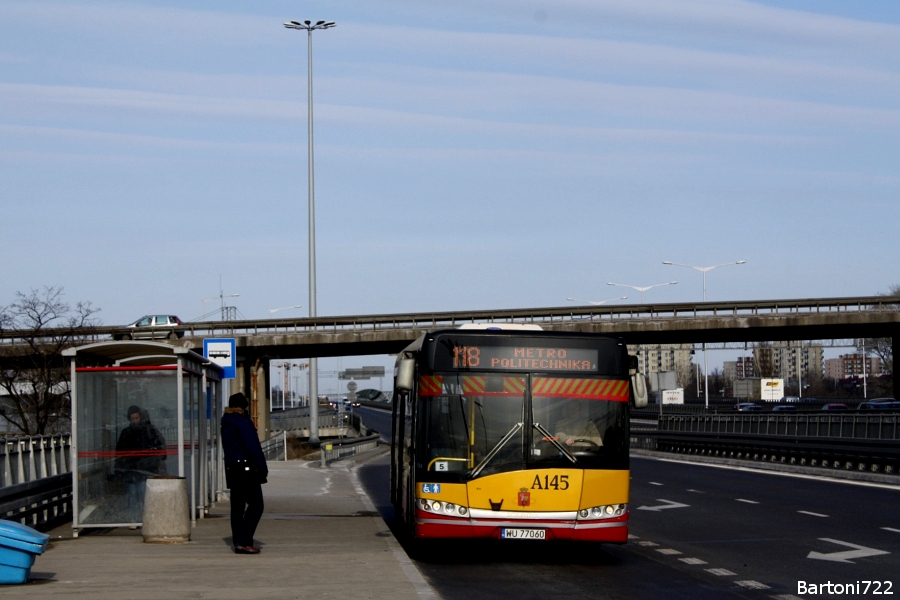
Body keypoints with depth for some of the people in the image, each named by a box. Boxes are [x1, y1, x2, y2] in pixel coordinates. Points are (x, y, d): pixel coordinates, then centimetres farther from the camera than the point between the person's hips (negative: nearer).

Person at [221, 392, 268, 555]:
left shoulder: (226, 424, 16)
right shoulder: (242, 421, -11)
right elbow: (254, 447, -16)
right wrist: (263, 468, -12)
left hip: (232, 471, 9)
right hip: (247, 470, -9)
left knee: (237, 507, 10)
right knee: (255, 505, -7)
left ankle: (238, 542, 9)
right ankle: (244, 541, -14)